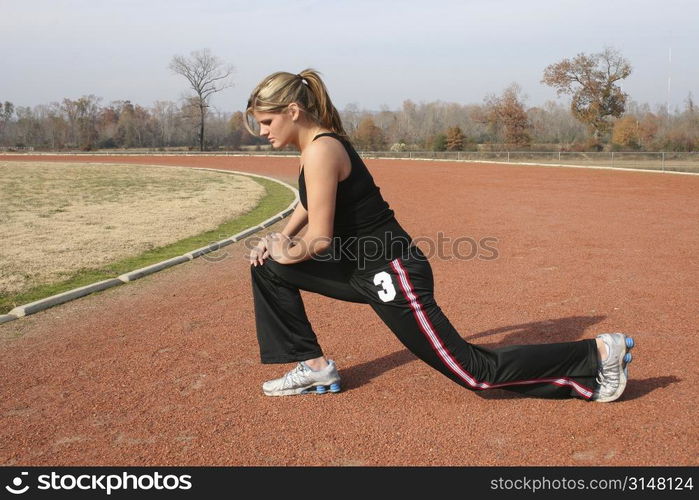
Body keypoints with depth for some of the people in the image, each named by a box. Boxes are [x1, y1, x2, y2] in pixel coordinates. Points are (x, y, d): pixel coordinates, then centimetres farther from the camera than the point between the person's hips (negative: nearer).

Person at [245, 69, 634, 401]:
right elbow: (311, 205, 27)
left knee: (478, 372, -2)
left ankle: (598, 353, 8)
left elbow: (320, 239, -21)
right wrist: (278, 241, 13)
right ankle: (315, 367, 17)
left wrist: (290, 252, -1)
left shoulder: (320, 150, -19)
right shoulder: (318, 143, 11)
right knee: (269, 268, 12)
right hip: (362, 269, 10)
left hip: (391, 275, -10)